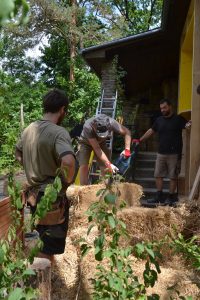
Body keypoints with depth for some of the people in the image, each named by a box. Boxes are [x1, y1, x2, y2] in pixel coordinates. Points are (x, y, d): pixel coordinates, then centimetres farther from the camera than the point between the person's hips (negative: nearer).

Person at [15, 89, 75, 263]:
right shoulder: (58, 132, -21)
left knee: (43, 241, 26)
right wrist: (66, 181, -20)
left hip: (34, 194, 8)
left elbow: (18, 155, 20)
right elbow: (68, 161, -38)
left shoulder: (29, 129, 4)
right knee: (47, 248, 6)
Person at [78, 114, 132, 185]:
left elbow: (127, 132, -20)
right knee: (84, 166, -20)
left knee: (105, 168, -10)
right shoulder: (88, 127, -41)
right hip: (86, 142, -2)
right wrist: (109, 164, -41)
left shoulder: (111, 122, -35)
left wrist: (127, 150, -32)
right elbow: (97, 148, -38)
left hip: (101, 142, 3)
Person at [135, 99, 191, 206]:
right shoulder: (159, 120, 12)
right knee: (158, 175, 5)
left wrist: (189, 125, -36)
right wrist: (140, 140, 17)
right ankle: (159, 197, 13)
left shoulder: (178, 119, -3)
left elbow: (187, 126, -13)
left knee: (173, 176, 2)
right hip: (161, 153, 5)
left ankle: (171, 197, 12)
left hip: (174, 153, -5)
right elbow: (151, 131, 19)